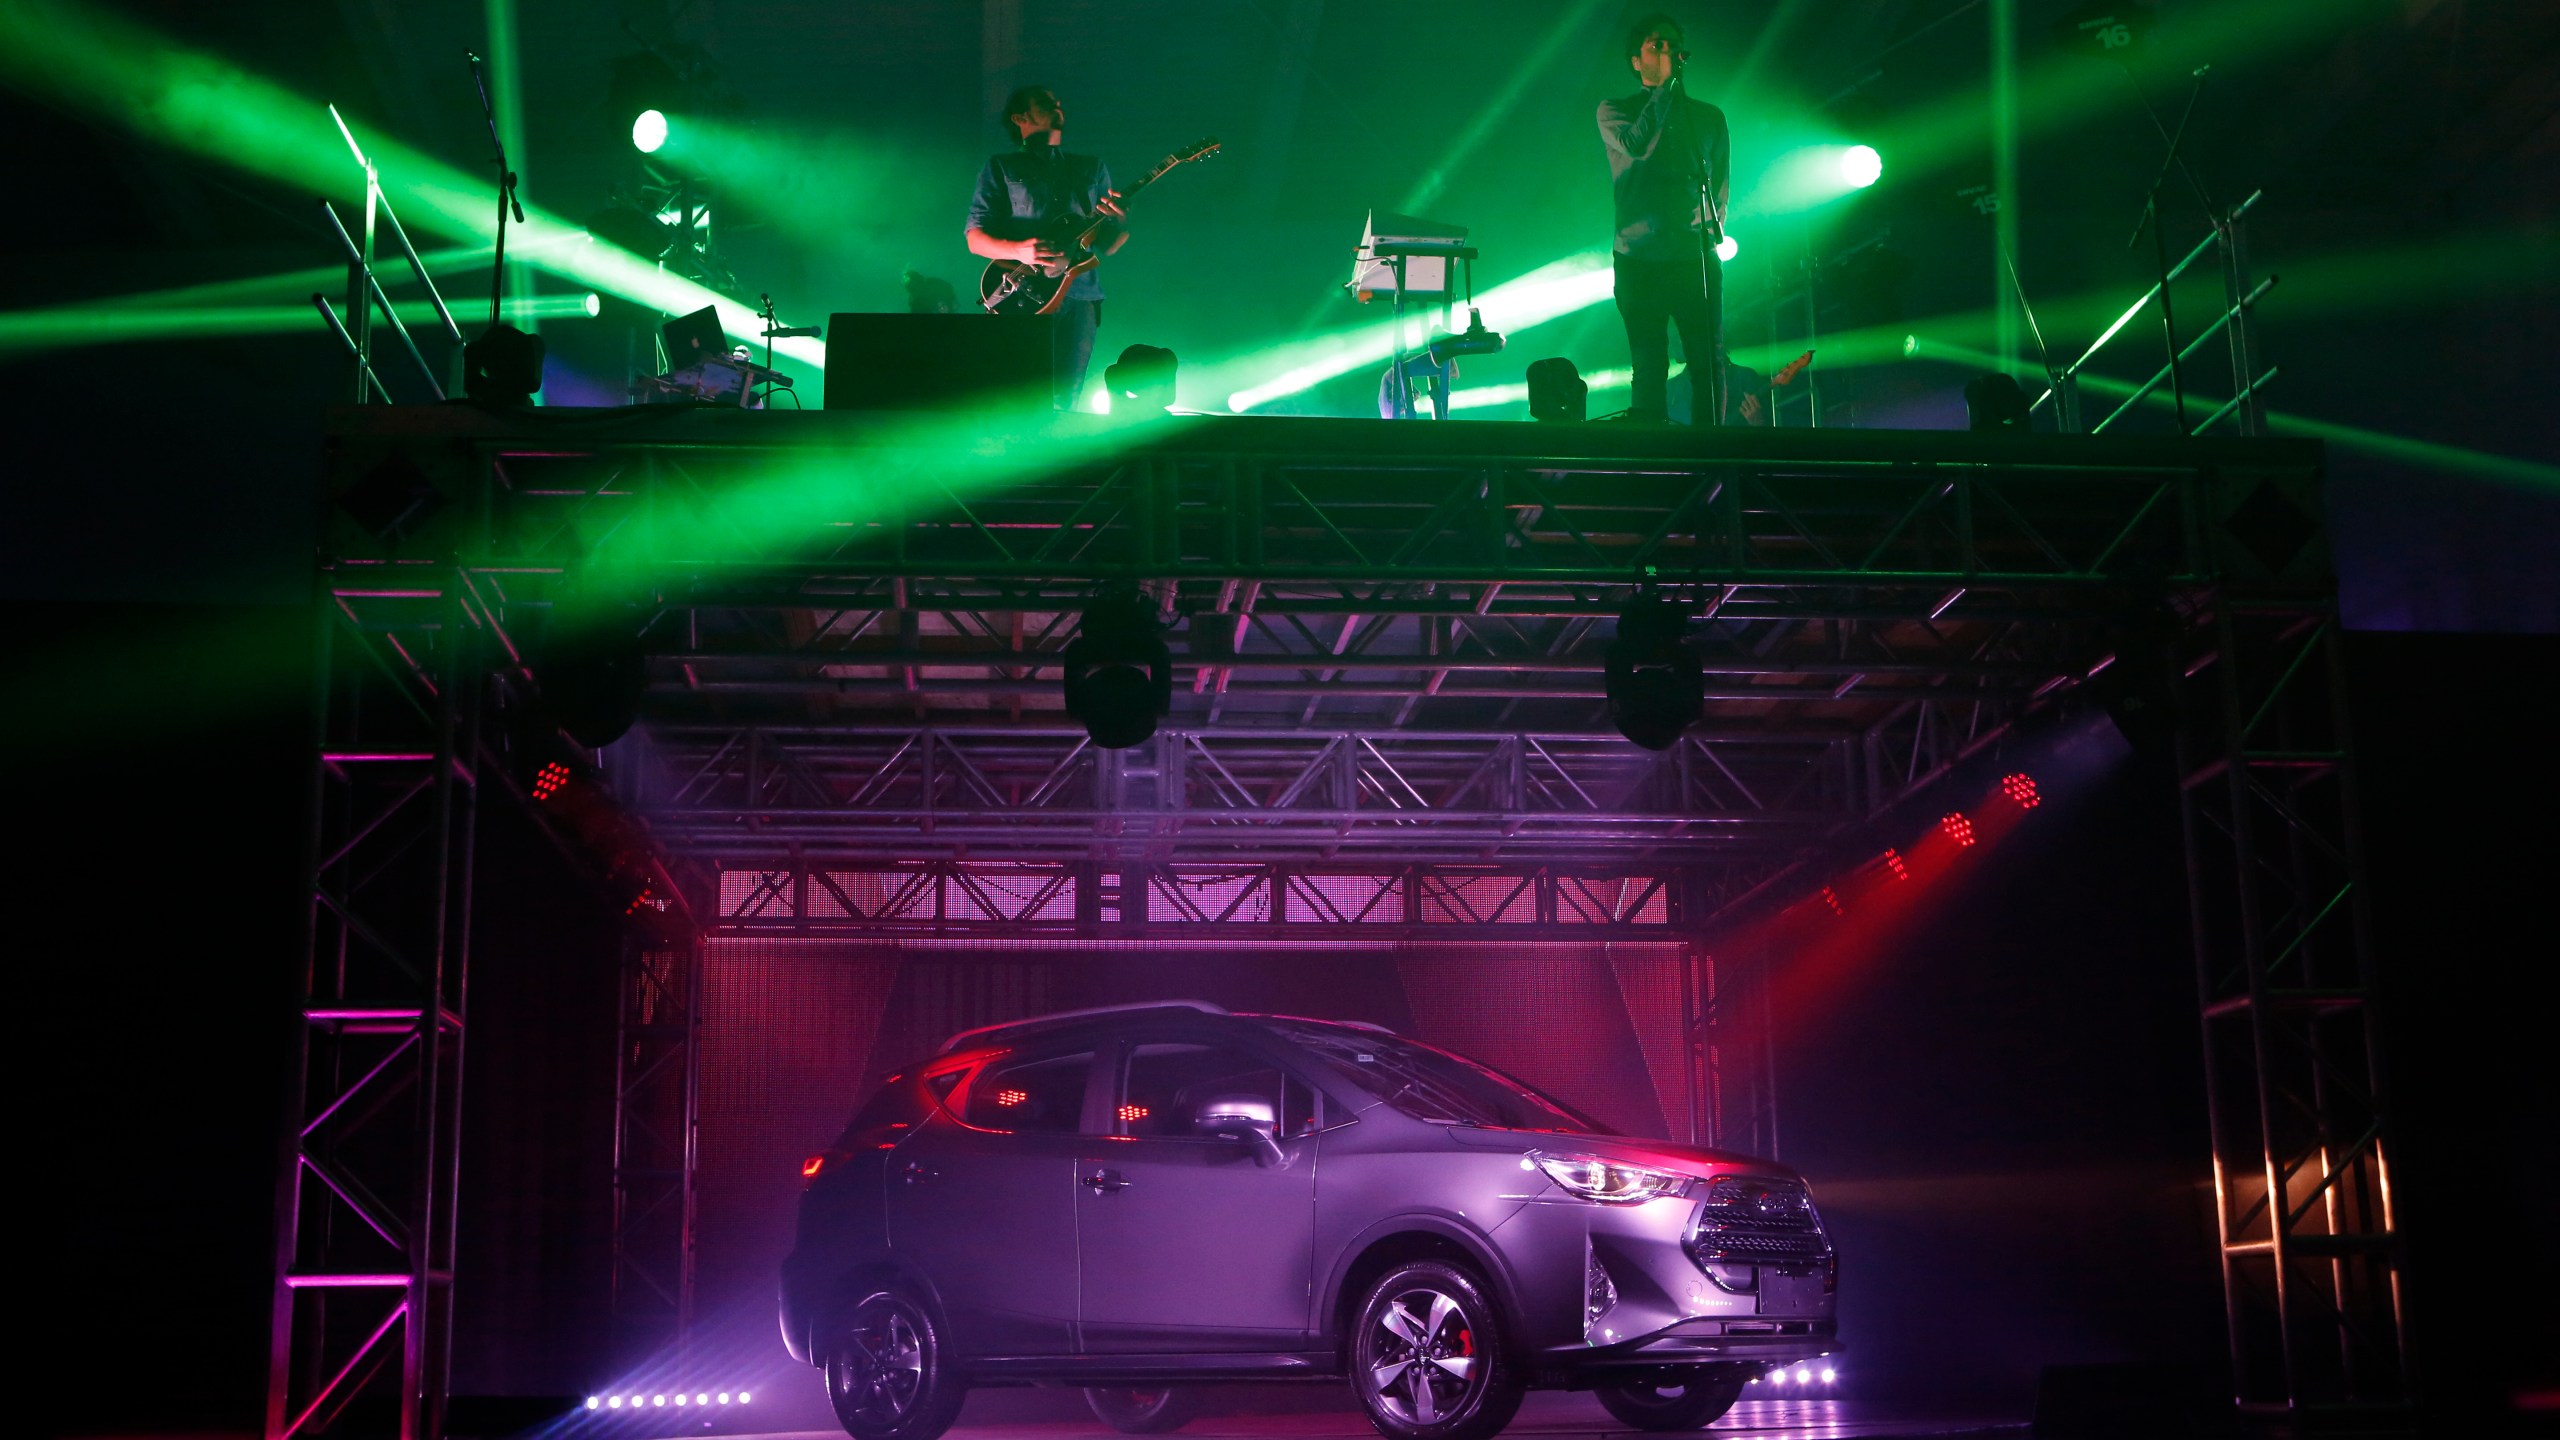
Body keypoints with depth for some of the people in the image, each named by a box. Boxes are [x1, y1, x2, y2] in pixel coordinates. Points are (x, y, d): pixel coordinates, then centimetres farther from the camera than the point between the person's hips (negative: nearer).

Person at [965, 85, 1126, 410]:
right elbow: (975, 238, 3)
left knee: (1064, 403, -2)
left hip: (1079, 296, 3)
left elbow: (1107, 245, 18)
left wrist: (1120, 225, -6)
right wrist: (1019, 251, -17)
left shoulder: (1092, 169, 21)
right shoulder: (1001, 167, 11)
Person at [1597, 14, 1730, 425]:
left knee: (1709, 366, -4)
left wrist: (1711, 229, 3)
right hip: (1641, 261, -2)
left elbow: (1721, 184, 18)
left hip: (1697, 259, 2)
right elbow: (1636, 144, -12)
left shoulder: (1709, 117, 17)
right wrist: (1666, 84, -7)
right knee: (1650, 369, -5)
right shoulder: (1615, 111, 9)